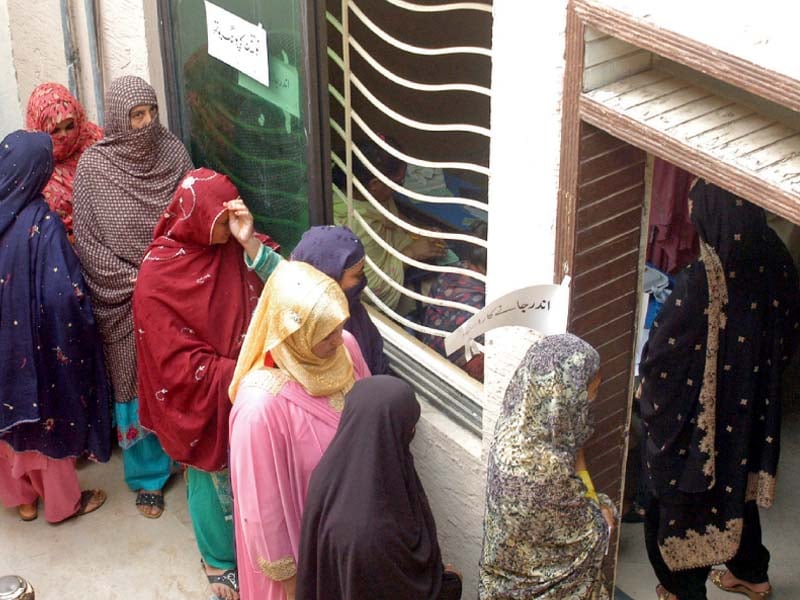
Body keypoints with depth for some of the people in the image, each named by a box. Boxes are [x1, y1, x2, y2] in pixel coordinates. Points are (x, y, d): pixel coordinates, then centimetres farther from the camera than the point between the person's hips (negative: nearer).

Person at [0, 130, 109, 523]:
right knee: (47, 412, 14)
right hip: (37, 338, -5)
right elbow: (65, 293, -27)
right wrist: (85, 315, -9)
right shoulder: (41, 222, -24)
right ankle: (62, 501, 31)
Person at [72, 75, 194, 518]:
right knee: (136, 383, 8)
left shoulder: (172, 152, -4)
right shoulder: (93, 166, -11)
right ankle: (147, 475, 22)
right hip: (123, 299, -2)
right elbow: (85, 240, -8)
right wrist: (135, 281, -14)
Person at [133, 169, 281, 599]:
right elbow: (179, 363, -20)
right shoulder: (157, 277, -21)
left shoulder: (233, 247, -7)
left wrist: (250, 243, -31)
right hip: (205, 402, -4)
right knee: (217, 482, 16)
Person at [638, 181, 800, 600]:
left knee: (684, 498, 16)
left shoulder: (702, 281, -32)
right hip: (753, 407, 7)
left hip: (697, 419, -6)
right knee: (739, 484, 28)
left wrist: (647, 396, -3)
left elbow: (662, 357, -23)